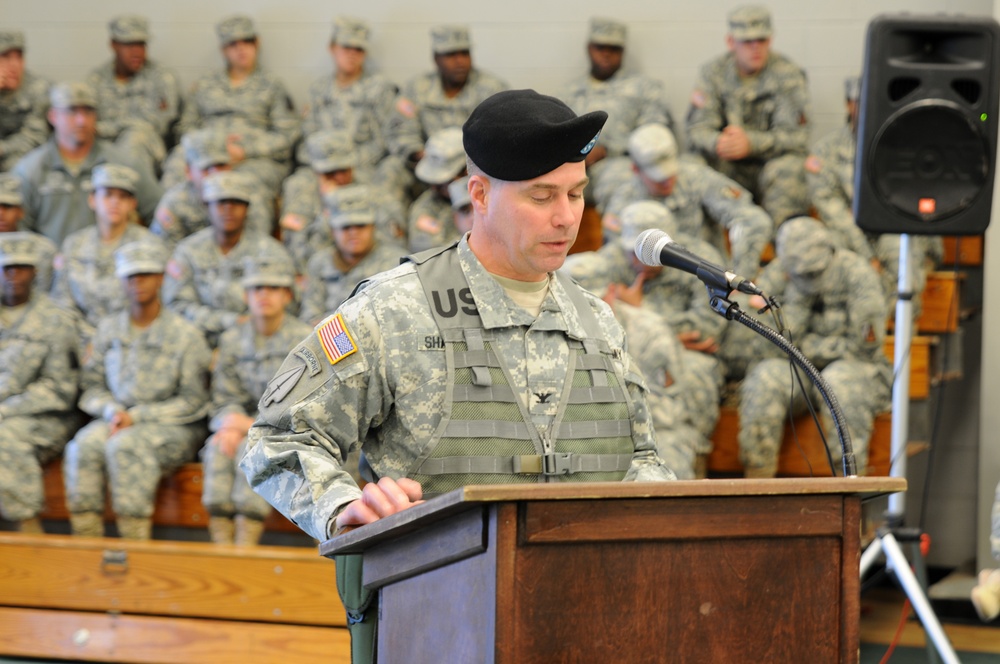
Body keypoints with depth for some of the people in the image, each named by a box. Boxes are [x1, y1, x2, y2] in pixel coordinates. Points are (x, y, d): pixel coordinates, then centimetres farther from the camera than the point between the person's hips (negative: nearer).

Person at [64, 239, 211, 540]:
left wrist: (136, 416, -12)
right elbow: (92, 386, 14)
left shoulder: (185, 334, -3)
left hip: (173, 427, -4)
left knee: (125, 446, -36)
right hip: (118, 420, 4)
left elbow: (193, 402, -3)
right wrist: (112, 411, -9)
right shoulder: (108, 329, 11)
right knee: (82, 446, -29)